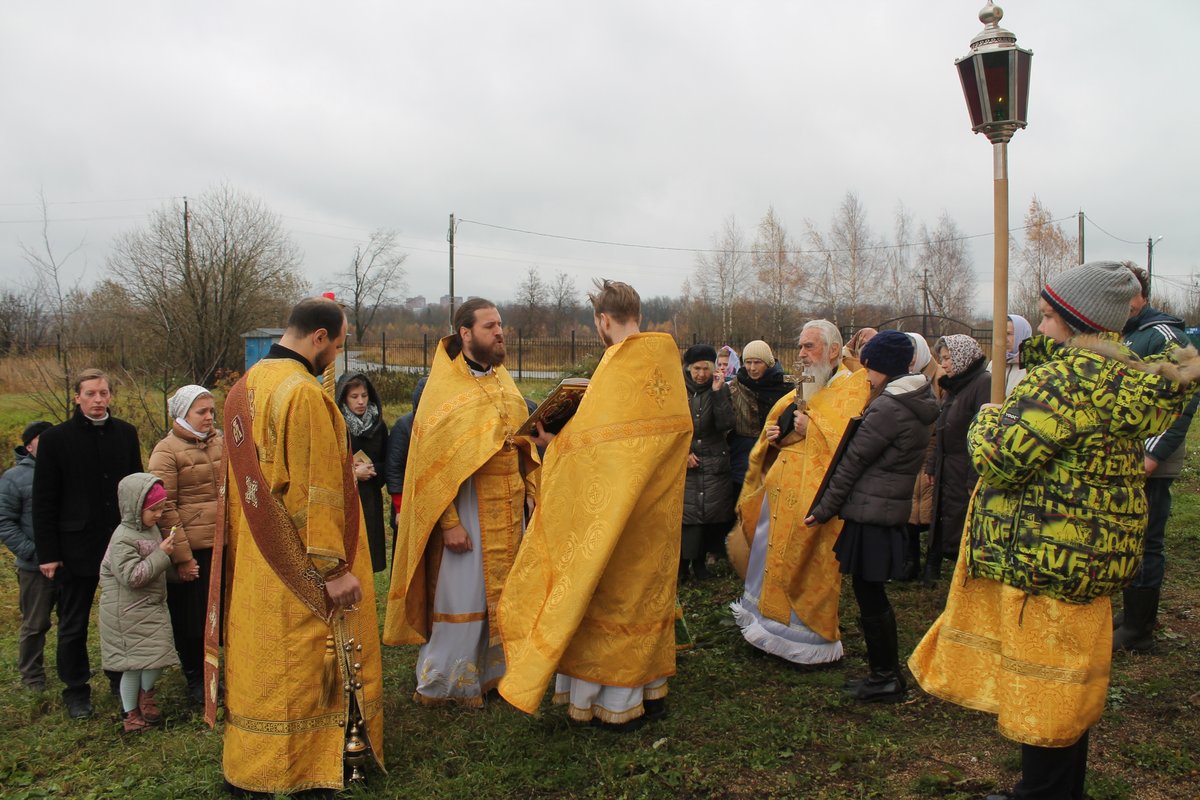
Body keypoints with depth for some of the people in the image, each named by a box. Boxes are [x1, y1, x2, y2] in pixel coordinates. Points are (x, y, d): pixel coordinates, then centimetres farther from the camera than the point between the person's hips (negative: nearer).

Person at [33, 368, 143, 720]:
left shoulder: (126, 433, 2)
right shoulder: (55, 439, -6)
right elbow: (43, 501, -5)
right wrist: (47, 553, -8)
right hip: (77, 548, -2)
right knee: (73, 626, 10)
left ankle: (123, 681, 28)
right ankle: (76, 692, 25)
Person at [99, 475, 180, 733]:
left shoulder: (151, 528, 7)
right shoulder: (123, 538, -21)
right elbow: (132, 576, -27)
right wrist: (161, 554, -24)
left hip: (153, 606, 8)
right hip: (128, 612, -8)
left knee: (158, 657, 11)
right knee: (134, 663, 2)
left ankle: (145, 693, 32)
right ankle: (130, 712, 20)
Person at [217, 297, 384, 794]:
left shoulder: (245, 387, 7)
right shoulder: (304, 393, -21)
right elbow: (318, 491, -21)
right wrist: (333, 567, -18)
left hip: (254, 562, 9)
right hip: (299, 568, -9)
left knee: (261, 655, 18)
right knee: (302, 662, 4)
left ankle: (249, 763, 31)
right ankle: (297, 768, 17)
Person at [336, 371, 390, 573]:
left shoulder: (378, 426, 7)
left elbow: (387, 464, 13)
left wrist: (371, 470, -6)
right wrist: (351, 472, -12)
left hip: (370, 501, 4)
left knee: (368, 554, 3)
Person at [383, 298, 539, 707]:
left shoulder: (503, 380, 10)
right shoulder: (444, 386, -10)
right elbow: (433, 460, -13)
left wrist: (535, 493, 5)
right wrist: (449, 522, -17)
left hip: (508, 508, 6)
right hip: (467, 509, -6)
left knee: (500, 594, 12)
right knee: (461, 597, 1)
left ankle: (491, 670, 28)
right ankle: (440, 682, 19)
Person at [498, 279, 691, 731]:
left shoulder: (617, 368, -19)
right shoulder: (667, 362, 4)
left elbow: (589, 443, -21)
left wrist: (553, 442, -2)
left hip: (616, 506, -7)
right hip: (660, 509, 7)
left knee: (613, 593, 5)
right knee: (650, 590, 18)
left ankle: (614, 701, 17)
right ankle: (651, 688, 30)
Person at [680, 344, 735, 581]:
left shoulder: (721, 390, 4)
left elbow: (726, 425, -9)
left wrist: (718, 392, -15)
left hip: (715, 464, 1)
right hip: (685, 463, -1)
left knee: (713, 512, 1)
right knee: (687, 512, -8)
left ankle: (700, 559, 20)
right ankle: (683, 562, 6)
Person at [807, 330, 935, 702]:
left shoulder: (887, 407, -18)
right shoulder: (918, 404, 12)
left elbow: (853, 461, -14)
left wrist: (824, 508, -7)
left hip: (869, 513, -9)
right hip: (892, 509, 9)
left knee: (869, 596, 1)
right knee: (874, 595, 16)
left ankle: (884, 679, 11)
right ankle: (889, 674, 26)